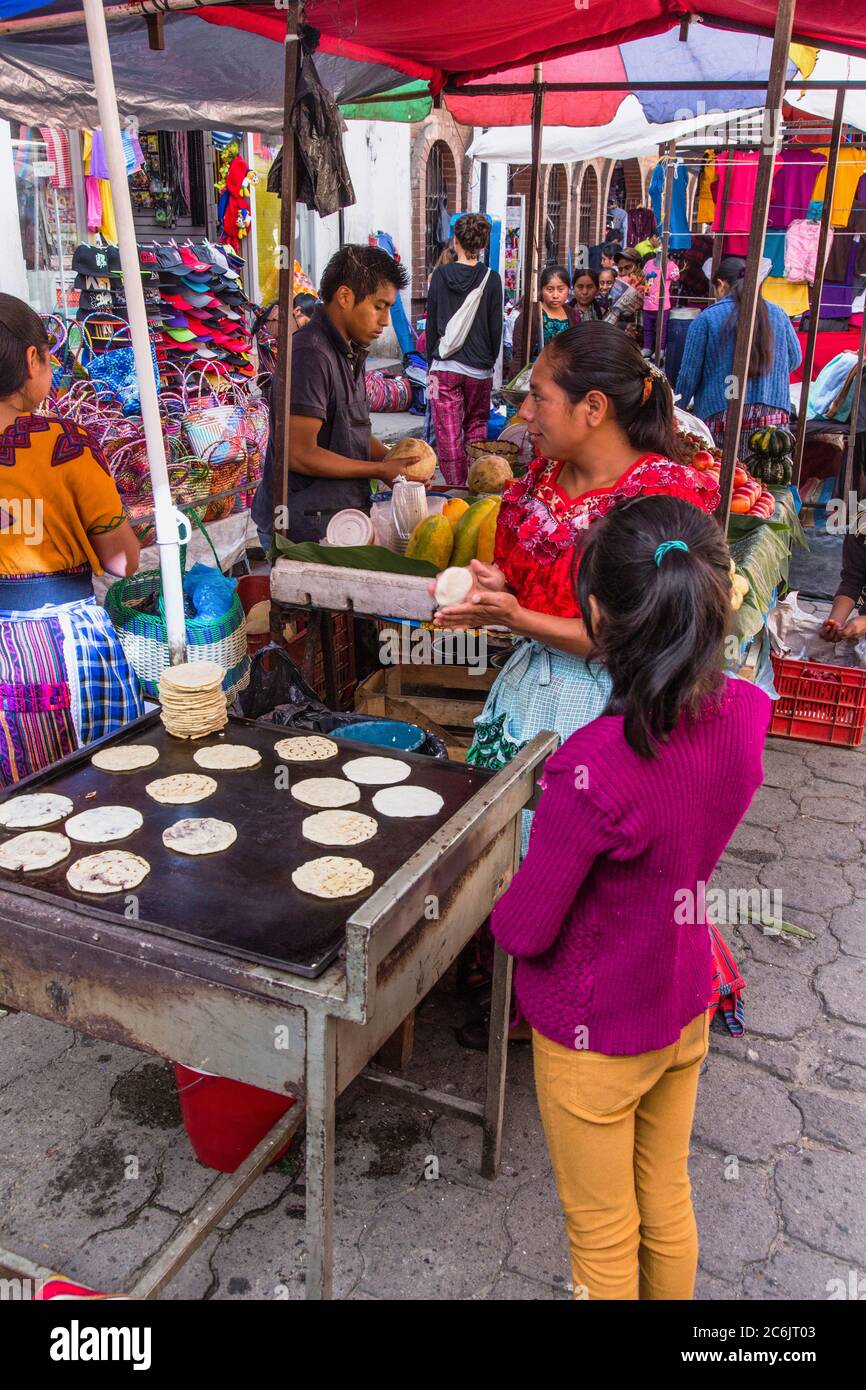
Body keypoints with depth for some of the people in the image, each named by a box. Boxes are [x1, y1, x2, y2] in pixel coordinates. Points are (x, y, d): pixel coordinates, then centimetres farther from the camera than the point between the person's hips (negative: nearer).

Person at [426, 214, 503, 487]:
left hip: (445, 366, -1)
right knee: (476, 427, 16)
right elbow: (496, 327, 3)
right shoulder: (491, 279, -2)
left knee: (448, 434, 1)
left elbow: (431, 322, 3)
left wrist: (431, 362, 11)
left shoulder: (440, 275, -2)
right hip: (479, 369, 1)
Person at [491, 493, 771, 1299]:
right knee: (668, 1202, 29)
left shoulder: (591, 770, -36)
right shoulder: (747, 714, -16)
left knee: (602, 1237, 20)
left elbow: (525, 929, -25)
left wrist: (501, 908, 0)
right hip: (686, 1009, 6)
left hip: (595, 1036, -6)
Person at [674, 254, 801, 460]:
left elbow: (689, 373, 2)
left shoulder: (706, 318, 2)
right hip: (775, 415, 3)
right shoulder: (778, 314, 14)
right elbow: (795, 360, 26)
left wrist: (679, 409, 16)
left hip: (721, 414, -3)